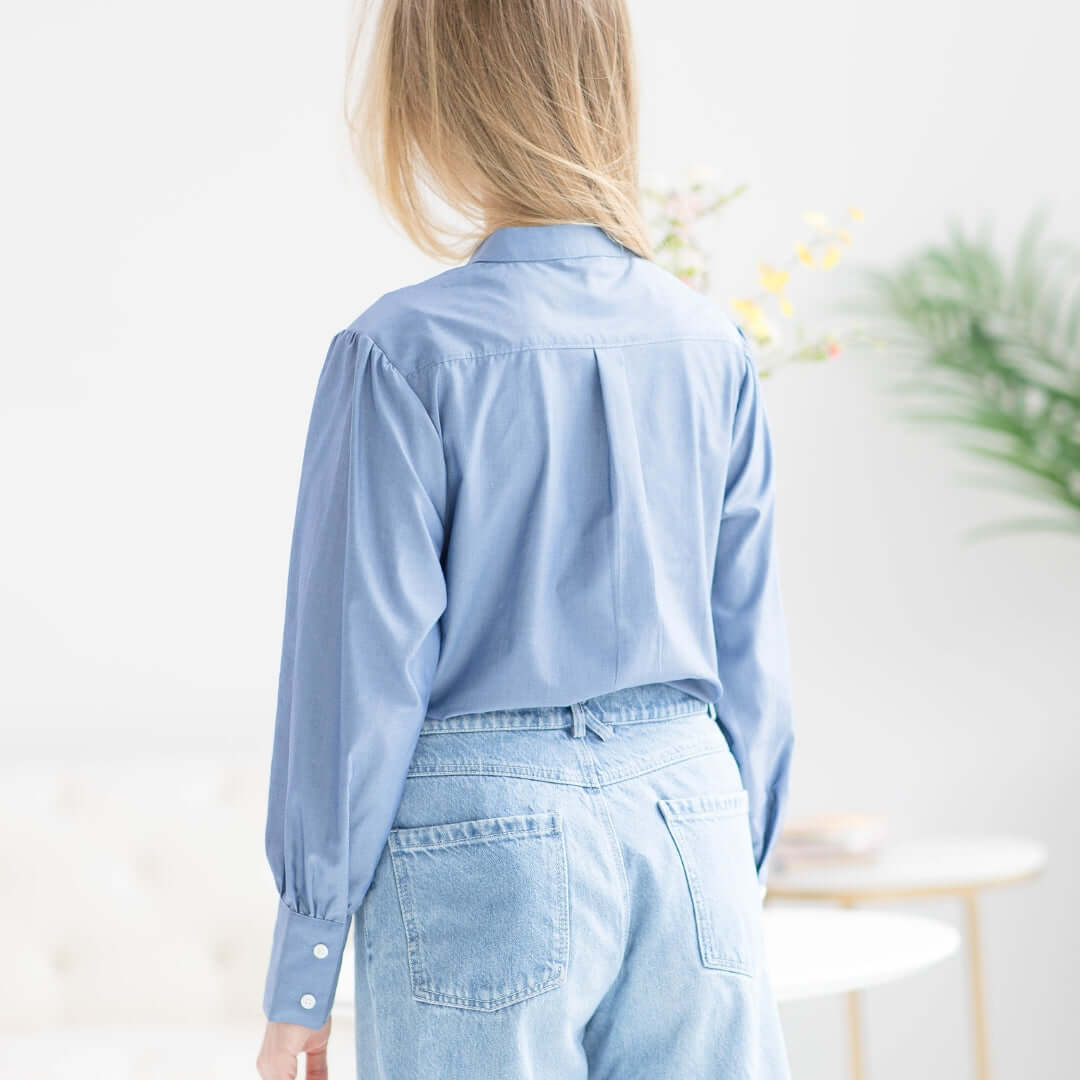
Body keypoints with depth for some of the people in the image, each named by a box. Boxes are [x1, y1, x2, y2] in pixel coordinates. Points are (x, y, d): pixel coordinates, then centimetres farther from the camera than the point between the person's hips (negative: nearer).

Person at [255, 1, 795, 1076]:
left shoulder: (402, 354, -12)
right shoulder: (711, 348, 2)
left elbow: (363, 672, -10)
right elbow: (750, 656, 8)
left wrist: (300, 980, -1)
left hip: (483, 839, -4)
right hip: (689, 821, 4)